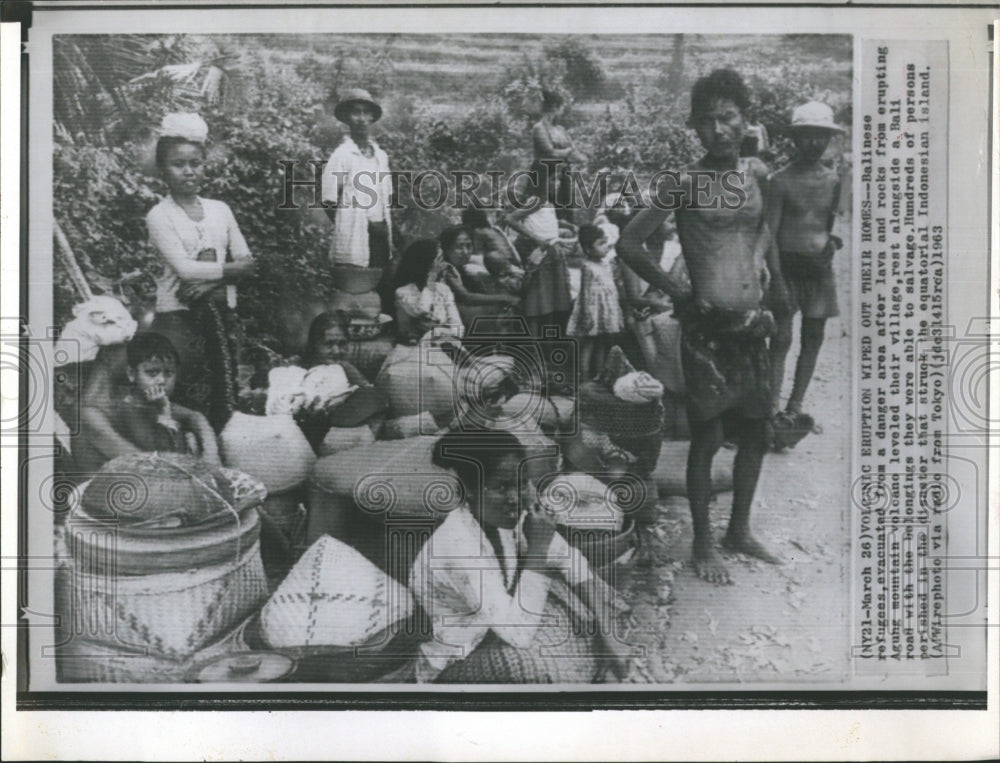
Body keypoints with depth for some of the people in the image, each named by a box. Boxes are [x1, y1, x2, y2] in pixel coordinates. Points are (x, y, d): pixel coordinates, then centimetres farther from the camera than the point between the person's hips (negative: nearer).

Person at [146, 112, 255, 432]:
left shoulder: (220, 210, 10)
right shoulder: (159, 216, -2)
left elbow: (248, 264, 3)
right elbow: (184, 268, -13)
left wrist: (211, 280, -12)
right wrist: (228, 267, -7)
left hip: (222, 314, 4)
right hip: (179, 317, -4)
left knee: (225, 400, 6)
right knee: (186, 405, -5)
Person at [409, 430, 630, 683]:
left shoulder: (511, 516, -12)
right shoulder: (458, 547, -34)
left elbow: (569, 559, -2)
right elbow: (519, 633, -34)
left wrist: (607, 632, -13)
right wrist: (537, 549, -32)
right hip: (457, 662, -7)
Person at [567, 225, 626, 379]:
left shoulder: (608, 262, 4)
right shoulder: (588, 267, -17)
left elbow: (617, 283, 15)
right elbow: (586, 294, -17)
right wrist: (588, 317, -18)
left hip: (609, 312, 7)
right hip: (594, 312, -7)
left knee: (602, 347, 14)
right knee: (587, 346, 2)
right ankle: (585, 378, 8)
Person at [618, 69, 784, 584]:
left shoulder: (757, 173, 8)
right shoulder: (685, 183, -9)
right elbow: (629, 244, -9)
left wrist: (762, 261, 10)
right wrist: (678, 293, -7)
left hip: (751, 323, 6)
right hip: (707, 325, -6)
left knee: (756, 434, 13)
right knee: (707, 436, 2)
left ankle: (739, 530, 31)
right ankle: (703, 544, 18)